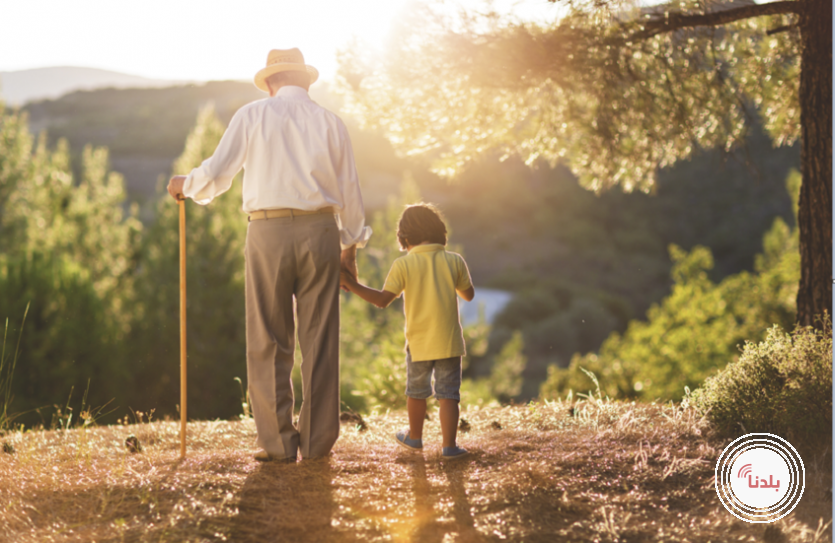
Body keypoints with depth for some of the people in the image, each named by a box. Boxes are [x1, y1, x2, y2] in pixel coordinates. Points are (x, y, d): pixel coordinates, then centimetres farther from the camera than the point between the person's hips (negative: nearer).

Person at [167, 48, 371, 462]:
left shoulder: (252, 115, 3)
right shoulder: (330, 122, 10)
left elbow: (217, 173, -3)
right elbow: (349, 191, 11)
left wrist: (185, 185, 18)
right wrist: (350, 246, 20)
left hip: (269, 231, -2)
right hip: (321, 233, 2)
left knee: (269, 342, 5)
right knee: (319, 340, 6)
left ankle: (278, 443, 4)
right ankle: (317, 441, 9)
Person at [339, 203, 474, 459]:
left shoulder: (403, 265, -9)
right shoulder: (454, 261, -3)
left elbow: (382, 300, -11)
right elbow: (468, 294, 10)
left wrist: (352, 284, -5)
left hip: (419, 342, 0)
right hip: (449, 342, 0)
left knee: (417, 392, 18)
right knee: (448, 394, 3)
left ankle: (415, 437, 35)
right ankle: (449, 445, -2)